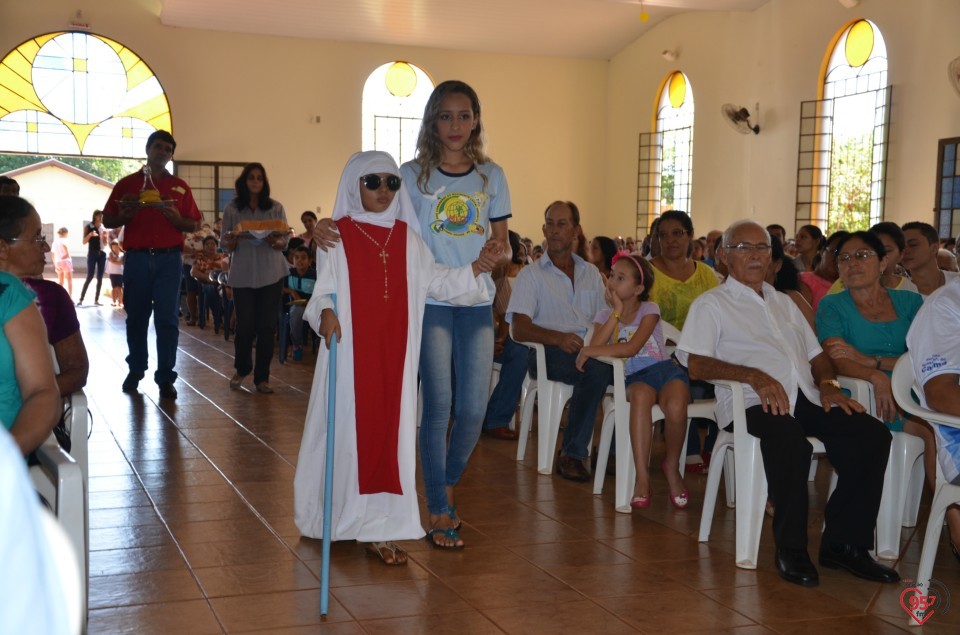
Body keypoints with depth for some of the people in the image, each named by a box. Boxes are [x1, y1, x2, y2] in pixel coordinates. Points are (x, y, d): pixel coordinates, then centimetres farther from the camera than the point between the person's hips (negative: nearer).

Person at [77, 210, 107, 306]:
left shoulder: (103, 228, 10)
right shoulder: (88, 227, 1)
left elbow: (106, 243, 12)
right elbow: (84, 242, -2)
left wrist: (104, 236, -8)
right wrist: (90, 235, -19)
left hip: (102, 253, 4)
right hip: (92, 253, -4)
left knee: (100, 277, 2)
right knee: (90, 276, -11)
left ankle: (96, 299, 6)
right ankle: (81, 299, -7)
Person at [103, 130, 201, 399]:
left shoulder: (180, 187, 11)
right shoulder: (127, 184, 9)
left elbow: (192, 225, 9)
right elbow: (108, 221, 9)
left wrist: (175, 217, -10)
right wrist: (127, 213, -10)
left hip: (169, 258, 0)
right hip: (136, 258, 0)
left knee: (167, 319, -4)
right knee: (136, 317, 6)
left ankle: (165, 377, -2)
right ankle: (135, 371, 18)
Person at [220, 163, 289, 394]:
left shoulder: (276, 208, 4)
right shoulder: (232, 209, 3)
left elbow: (285, 242, 4)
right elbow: (225, 245, 4)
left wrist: (275, 242, -18)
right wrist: (235, 238, -18)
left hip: (271, 273, 0)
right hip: (242, 274, 0)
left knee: (267, 326, 1)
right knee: (245, 325, 1)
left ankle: (262, 377, 12)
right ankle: (241, 369, 25)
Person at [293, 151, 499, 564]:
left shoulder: (406, 237, 11)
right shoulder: (337, 235, 2)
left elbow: (436, 281, 7)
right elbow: (324, 287, -3)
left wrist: (477, 267, -7)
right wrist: (325, 312, -24)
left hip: (394, 352, 3)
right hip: (351, 351, -3)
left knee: (389, 430, 1)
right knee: (349, 429, -2)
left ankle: (380, 528, 8)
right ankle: (341, 517, 8)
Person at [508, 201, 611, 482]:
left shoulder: (591, 273, 25)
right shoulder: (531, 274, 10)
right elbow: (520, 329, -3)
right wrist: (558, 338, -22)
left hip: (590, 350, 4)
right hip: (548, 353, -4)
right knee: (597, 370, -36)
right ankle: (571, 455, -26)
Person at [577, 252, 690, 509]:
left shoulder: (649, 310, 1)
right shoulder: (605, 316, 11)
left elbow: (632, 348, -15)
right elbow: (595, 347, -9)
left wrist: (590, 351, -14)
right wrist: (617, 311, -8)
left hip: (665, 370, -1)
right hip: (634, 378, 1)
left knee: (675, 407, -35)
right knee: (640, 395, -37)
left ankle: (672, 467, -2)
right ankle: (642, 477, -34)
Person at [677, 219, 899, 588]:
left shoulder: (784, 304, 31)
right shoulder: (711, 304, 11)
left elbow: (816, 355, 29)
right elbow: (696, 364, -3)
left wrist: (827, 384, 5)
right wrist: (754, 376, -17)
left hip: (805, 399, 6)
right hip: (753, 403, -6)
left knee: (872, 434, -20)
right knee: (789, 439, -39)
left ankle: (844, 544, -13)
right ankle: (790, 548, -23)